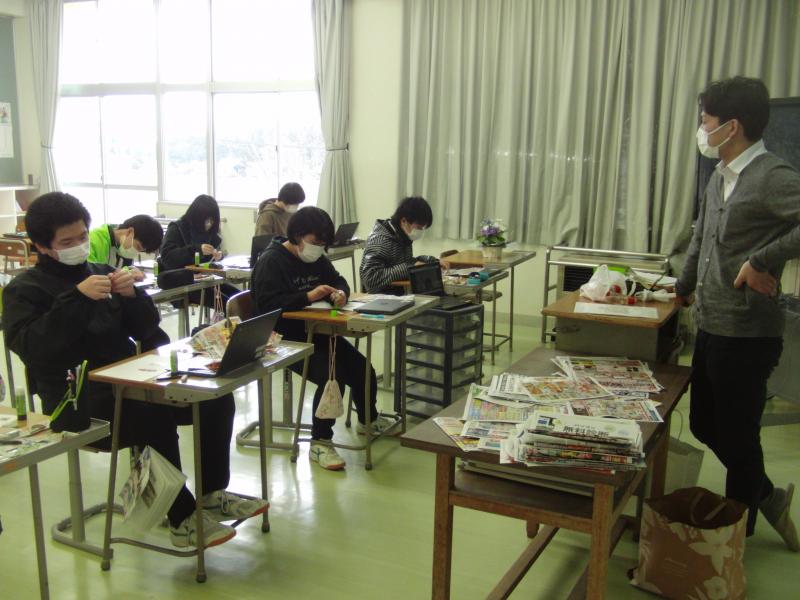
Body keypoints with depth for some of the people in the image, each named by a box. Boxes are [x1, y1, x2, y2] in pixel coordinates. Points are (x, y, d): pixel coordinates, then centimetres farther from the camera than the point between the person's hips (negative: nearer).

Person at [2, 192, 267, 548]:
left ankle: (213, 494, 1)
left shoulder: (100, 273, 17)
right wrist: (77, 298, -23)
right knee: (156, 417, -34)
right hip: (75, 400, -6)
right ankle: (182, 519, -20)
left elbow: (145, 330, 12)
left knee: (216, 398, -11)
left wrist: (132, 295, -8)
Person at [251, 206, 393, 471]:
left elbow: (338, 280, 20)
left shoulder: (316, 258, 12)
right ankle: (320, 443, -12)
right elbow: (267, 305, -22)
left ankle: (367, 419, 30)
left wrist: (340, 293, -6)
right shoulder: (271, 261, -13)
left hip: (317, 332, 8)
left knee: (363, 369, -1)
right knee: (332, 375, -27)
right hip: (286, 338, -8)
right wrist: (308, 296, -29)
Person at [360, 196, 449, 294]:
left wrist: (435, 262, 7)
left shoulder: (402, 236, 4)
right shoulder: (380, 240, -19)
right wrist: (409, 268, -28)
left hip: (401, 292, 8)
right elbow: (371, 278, -30)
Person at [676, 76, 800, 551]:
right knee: (704, 425, 18)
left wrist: (761, 261, -26)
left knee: (736, 436, 6)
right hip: (712, 327, 9)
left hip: (747, 334, -9)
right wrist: (685, 288, 32)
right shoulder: (720, 177, 10)